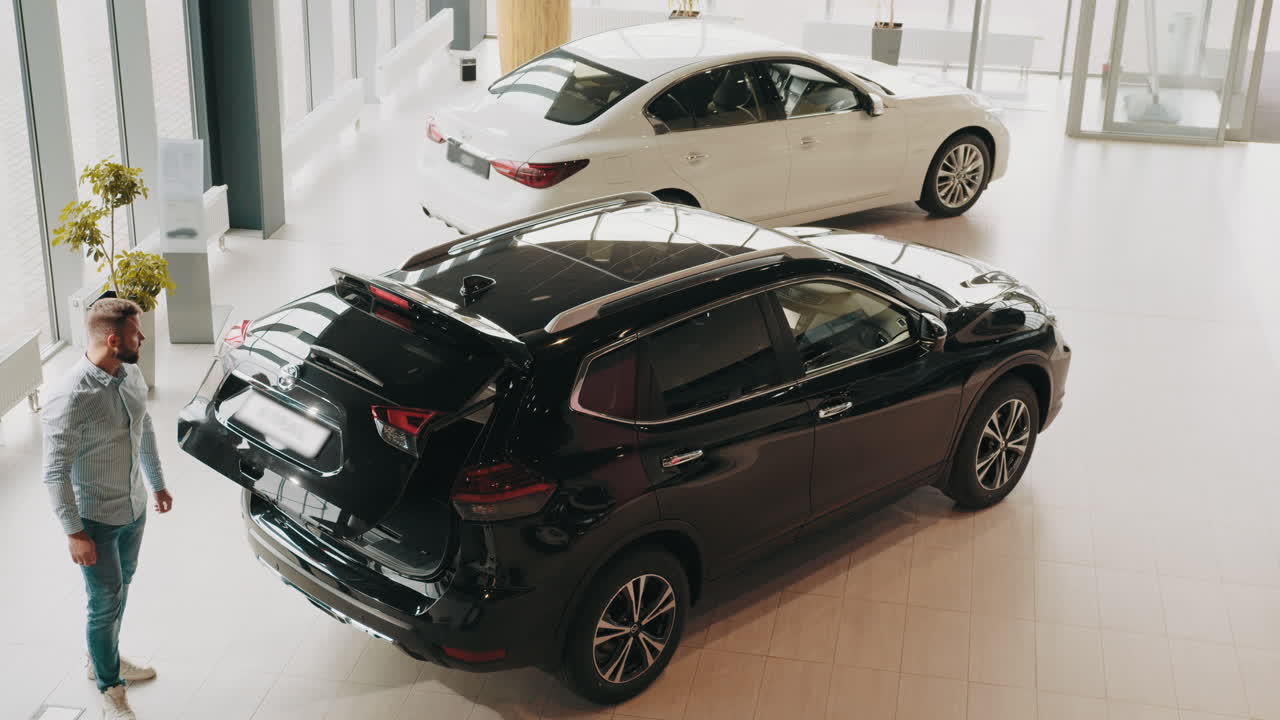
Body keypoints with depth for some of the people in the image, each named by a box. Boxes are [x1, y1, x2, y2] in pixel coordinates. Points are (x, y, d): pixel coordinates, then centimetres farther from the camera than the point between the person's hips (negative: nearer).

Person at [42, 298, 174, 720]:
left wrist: (157, 483, 20)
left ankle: (105, 659, 47)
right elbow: (55, 472, -24)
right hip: (96, 520, -7)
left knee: (121, 588, 24)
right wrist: (74, 533, -20)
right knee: (106, 604, 5)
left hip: (134, 509, 8)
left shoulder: (131, 374, -5)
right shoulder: (70, 398, -30)